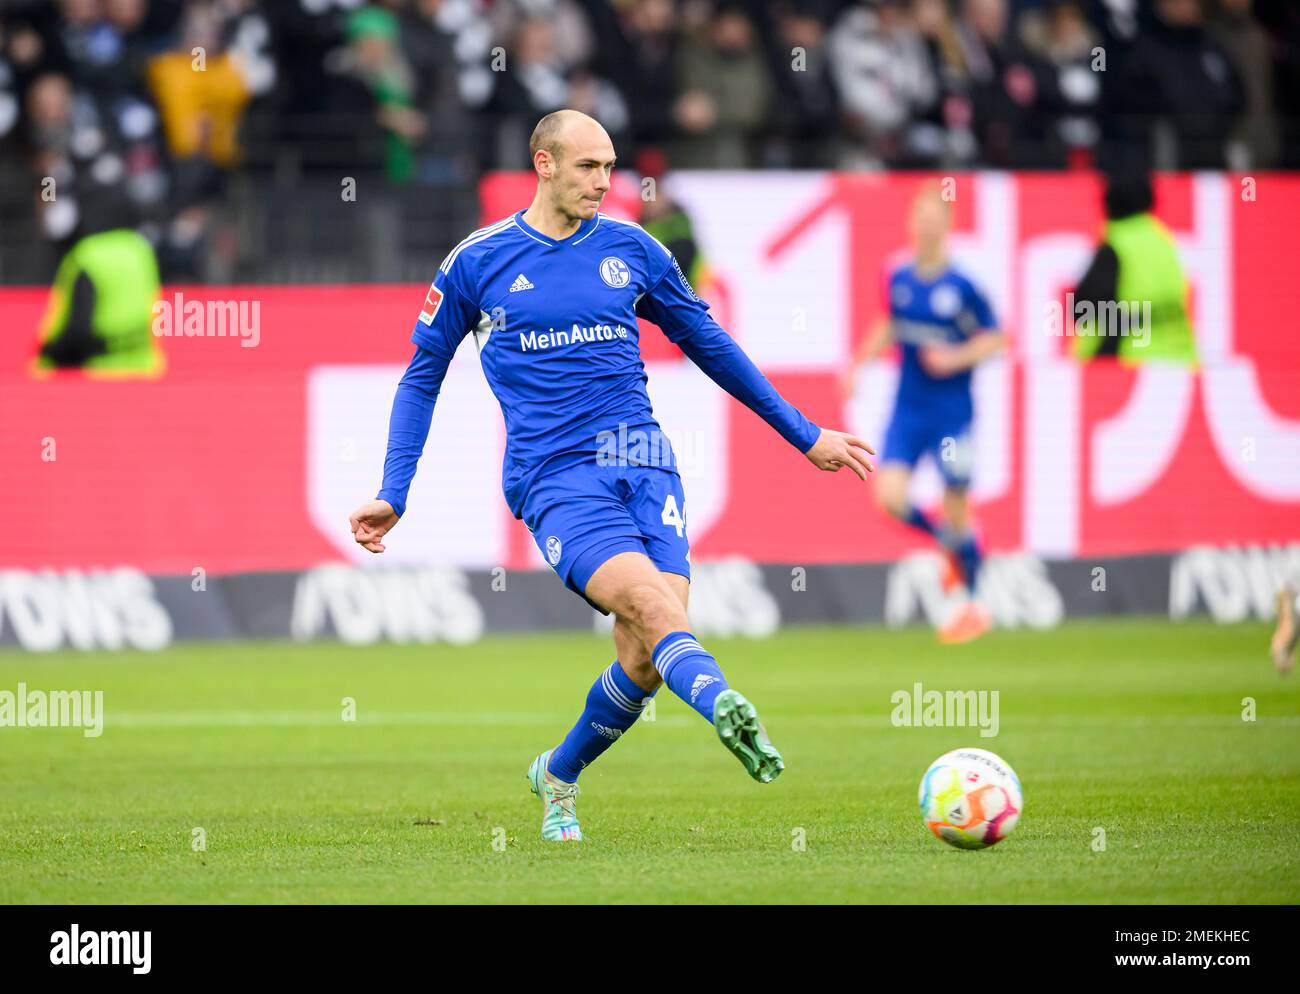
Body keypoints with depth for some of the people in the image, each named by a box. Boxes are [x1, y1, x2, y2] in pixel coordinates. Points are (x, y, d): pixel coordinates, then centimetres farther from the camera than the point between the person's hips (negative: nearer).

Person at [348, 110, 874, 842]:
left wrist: (805, 436, 25)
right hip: (555, 476, -3)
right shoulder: (478, 262, 5)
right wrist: (393, 495, 8)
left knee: (646, 659, -11)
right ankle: (726, 708, -55)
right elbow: (423, 376, 15)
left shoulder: (632, 250, 11)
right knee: (648, 599, -29)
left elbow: (711, 347, 23)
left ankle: (559, 775, 16)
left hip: (644, 462, 3)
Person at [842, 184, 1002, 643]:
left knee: (955, 510, 2)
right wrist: (860, 361, 9)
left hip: (951, 411, -4)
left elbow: (992, 338, -4)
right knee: (890, 496, -10)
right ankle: (949, 544, 20)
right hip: (907, 411, 4)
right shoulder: (899, 279, 3)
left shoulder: (960, 286, -10)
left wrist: (956, 359, -19)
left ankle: (972, 603, 20)